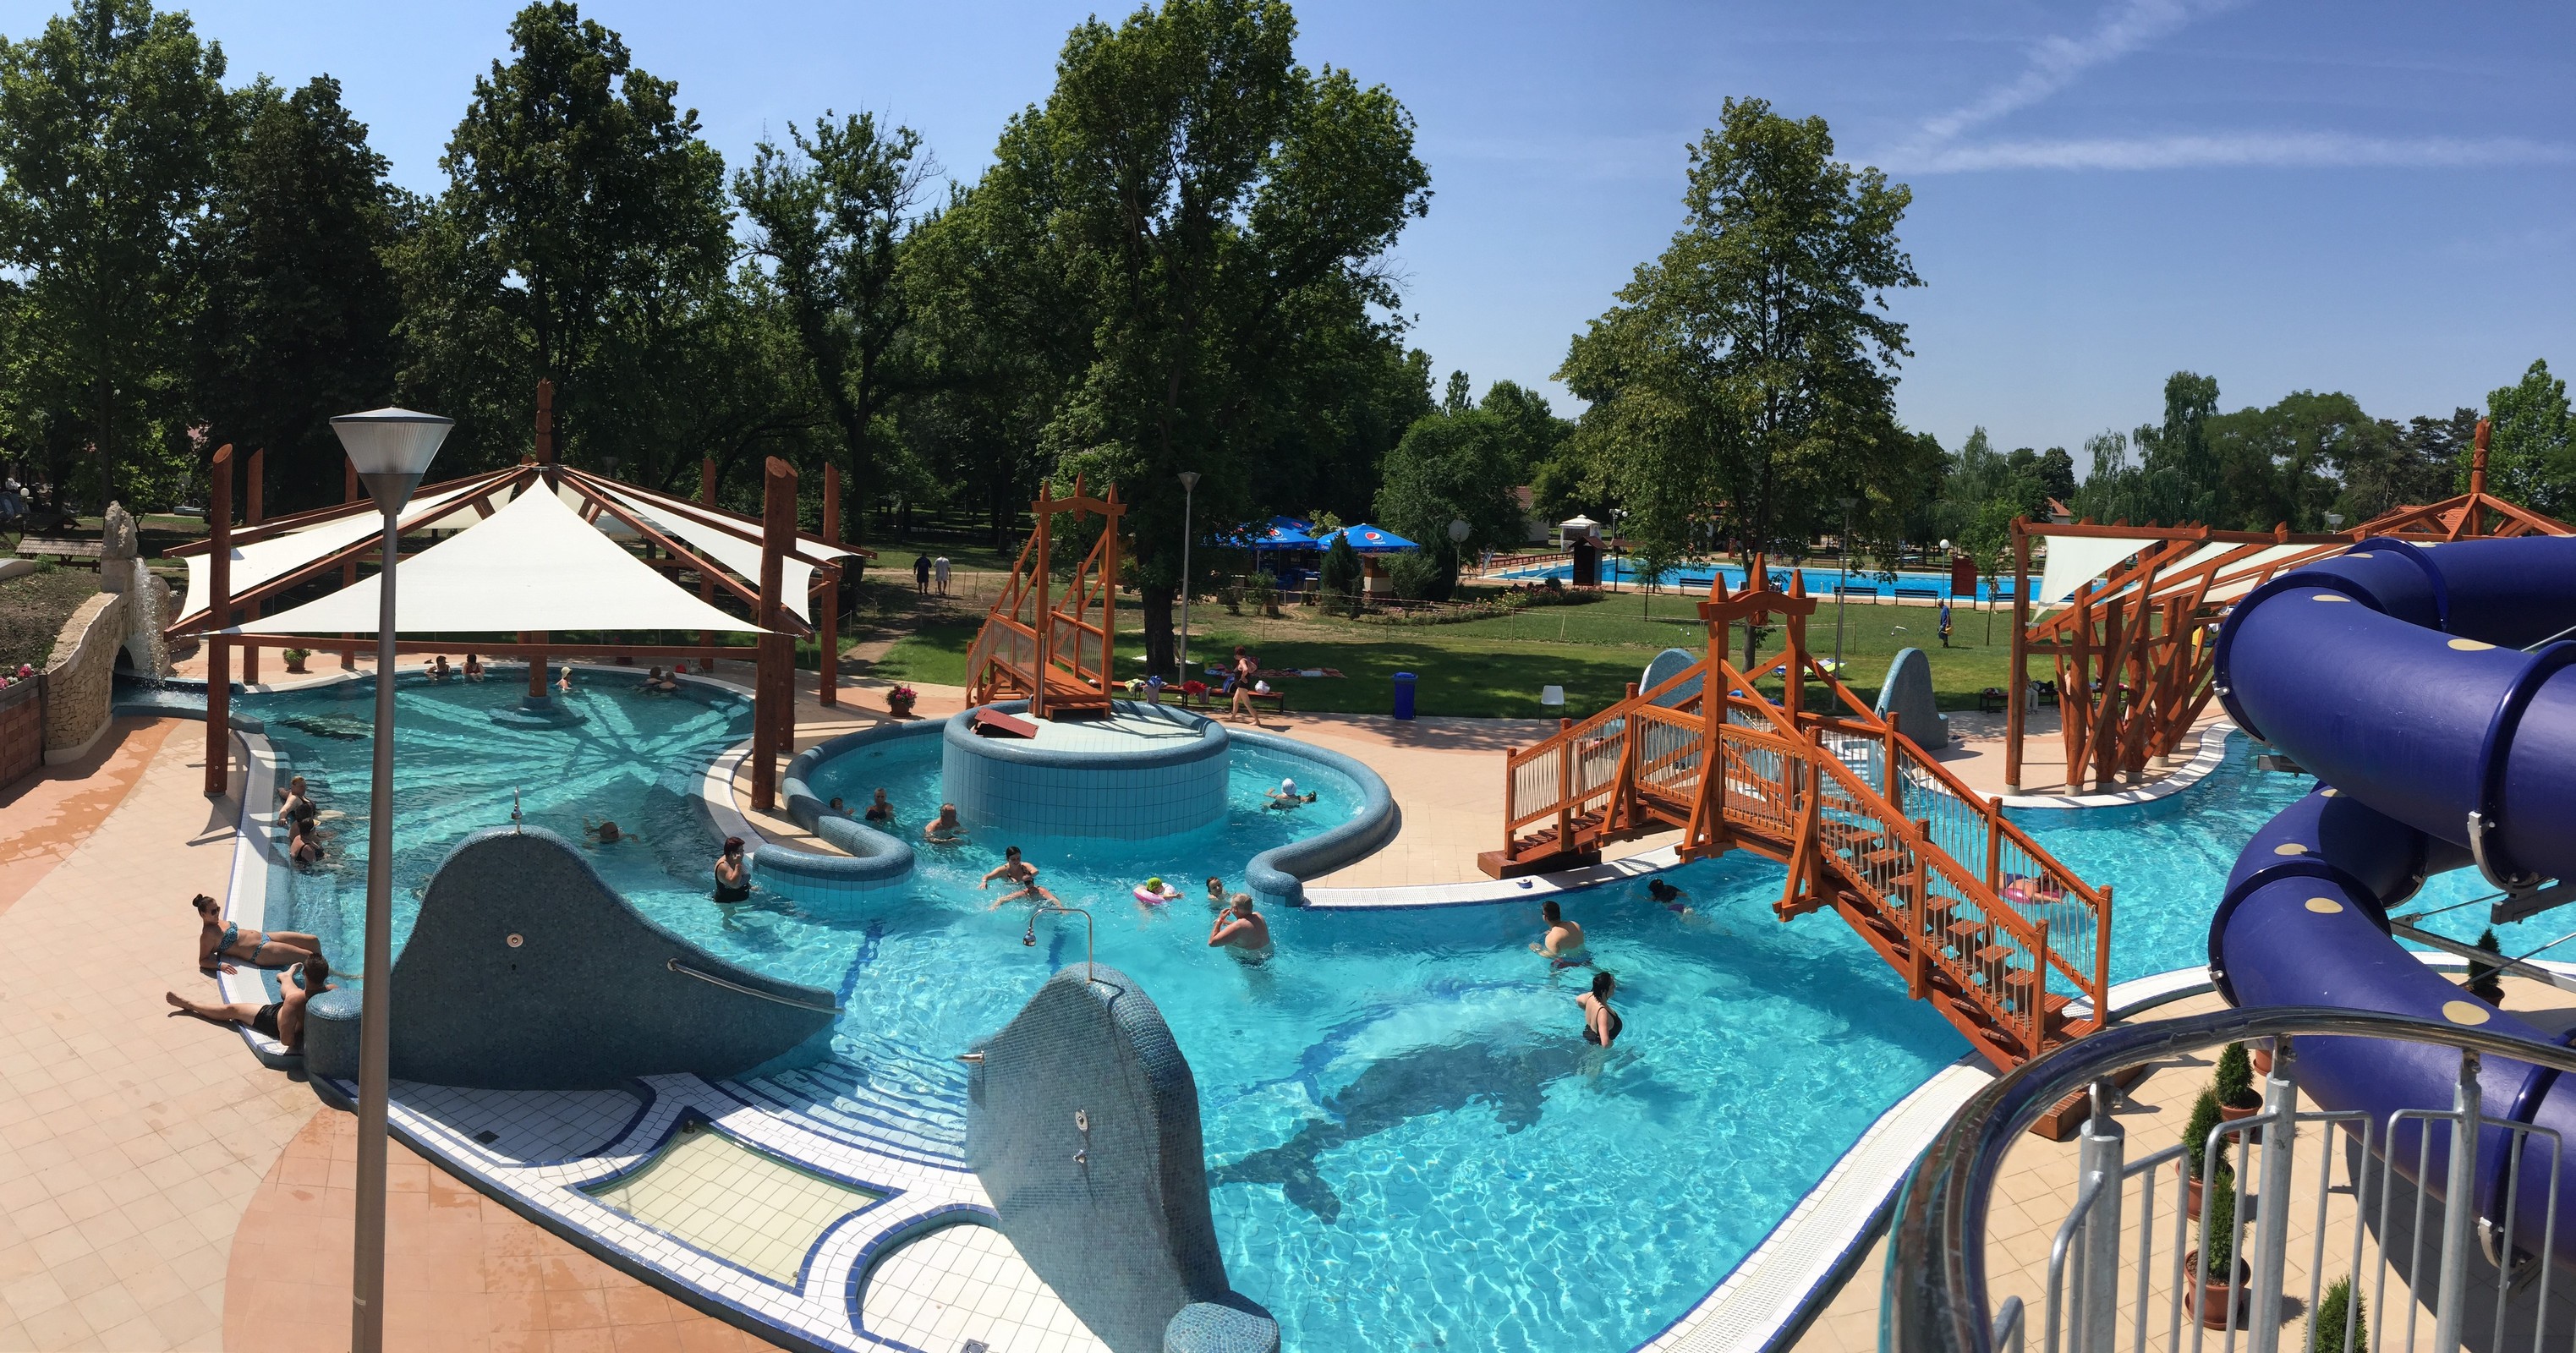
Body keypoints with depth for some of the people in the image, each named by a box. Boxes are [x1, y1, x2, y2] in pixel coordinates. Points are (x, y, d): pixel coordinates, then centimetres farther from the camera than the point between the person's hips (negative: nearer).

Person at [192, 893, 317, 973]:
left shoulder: (218, 922, 8)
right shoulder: (208, 934, -15)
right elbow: (203, 961, -15)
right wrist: (220, 964, -31)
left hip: (263, 936, 10)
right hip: (260, 951, -10)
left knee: (313, 941, 7)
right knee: (308, 957, -17)